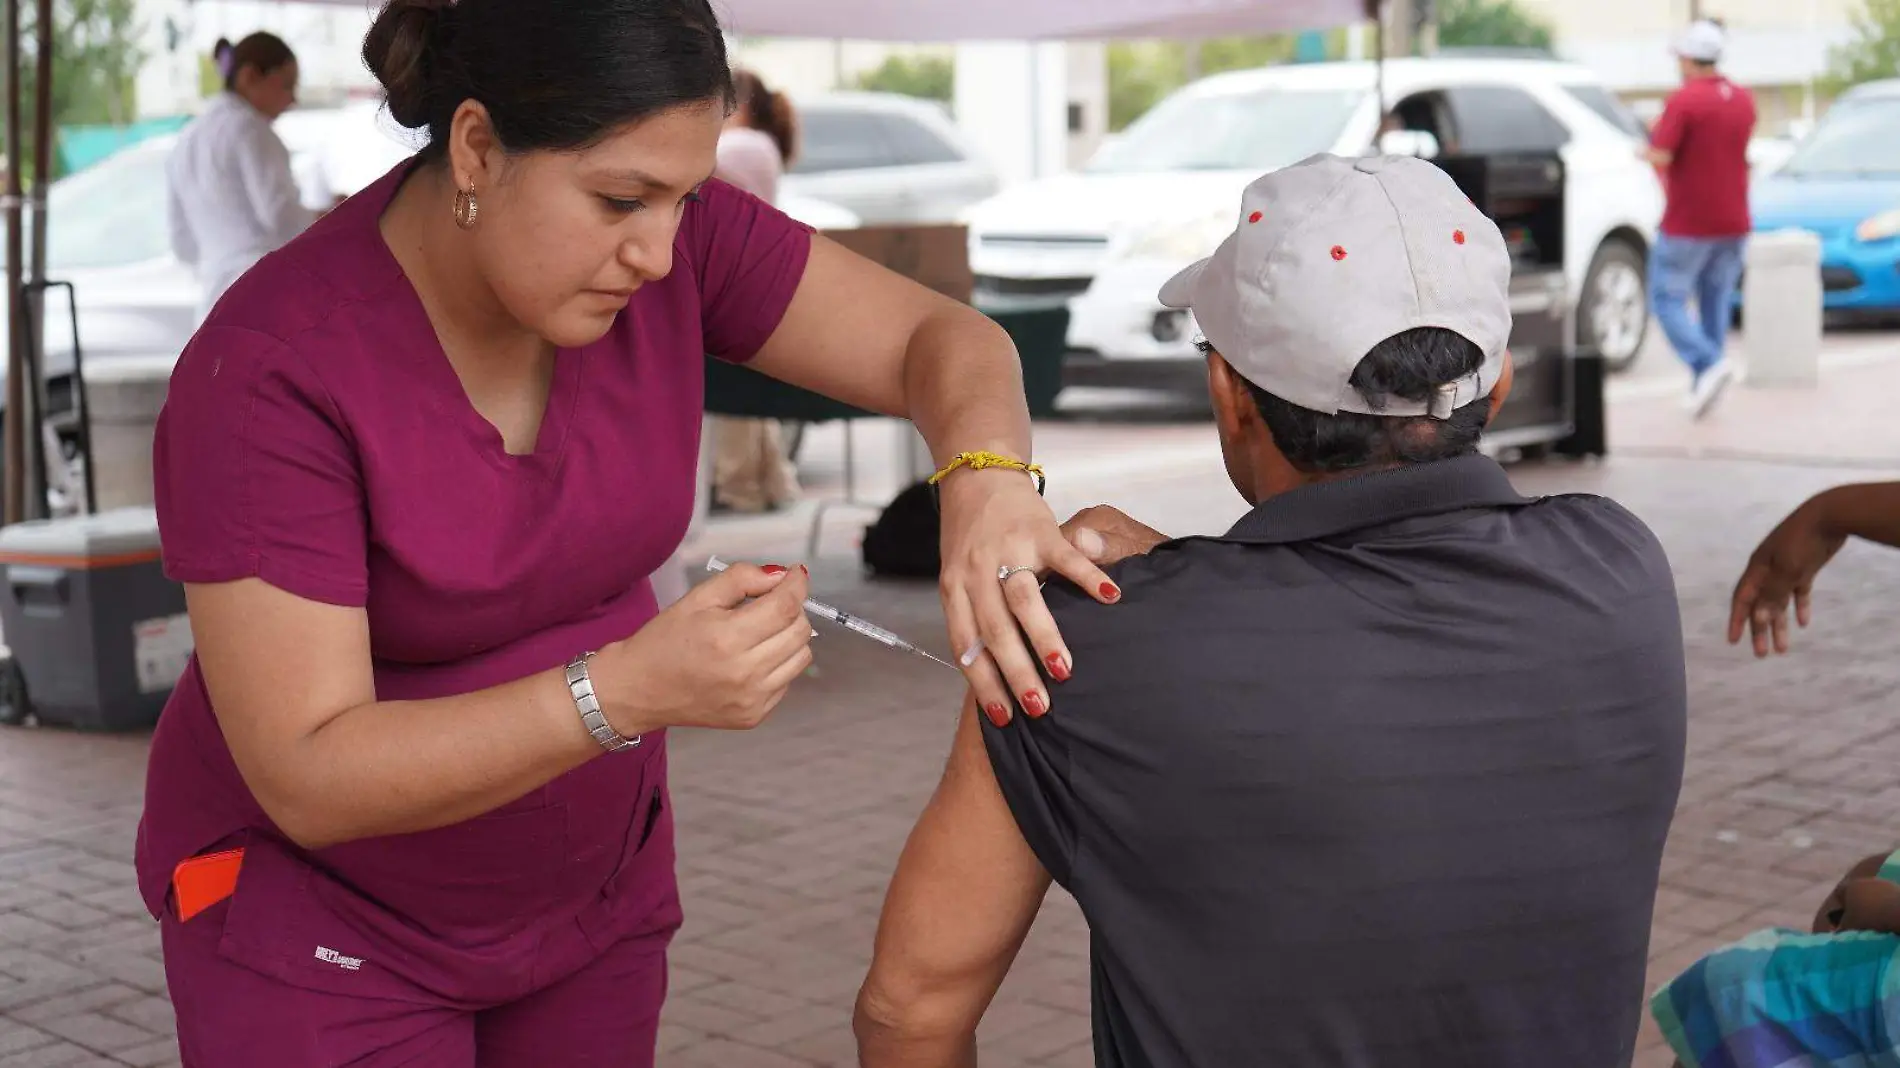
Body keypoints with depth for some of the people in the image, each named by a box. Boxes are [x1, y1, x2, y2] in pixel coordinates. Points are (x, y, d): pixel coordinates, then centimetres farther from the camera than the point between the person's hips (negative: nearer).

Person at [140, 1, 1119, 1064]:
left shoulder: (661, 234, -15)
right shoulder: (267, 374, -28)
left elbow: (945, 338, -11)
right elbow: (311, 777, -29)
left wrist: (988, 479, -35)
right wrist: (635, 689, -41)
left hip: (584, 878, 5)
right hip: (315, 913, -4)